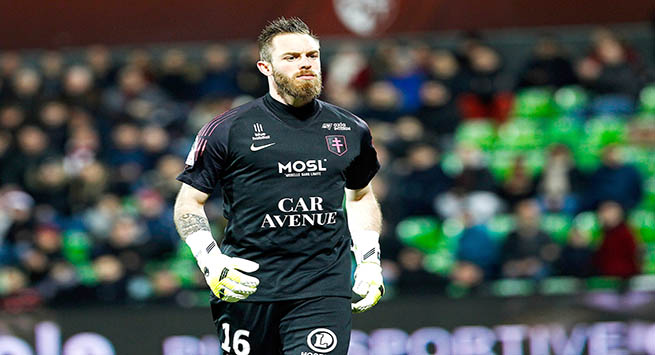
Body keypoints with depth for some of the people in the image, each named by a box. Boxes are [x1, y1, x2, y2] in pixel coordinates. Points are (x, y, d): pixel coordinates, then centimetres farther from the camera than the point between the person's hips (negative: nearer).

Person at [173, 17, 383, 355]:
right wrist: (212, 263, -10)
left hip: (324, 290, 1)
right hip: (246, 288, -1)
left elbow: (361, 196, 28)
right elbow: (188, 203, 4)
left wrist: (370, 263, 17)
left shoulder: (351, 131, 12)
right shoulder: (229, 130, 1)